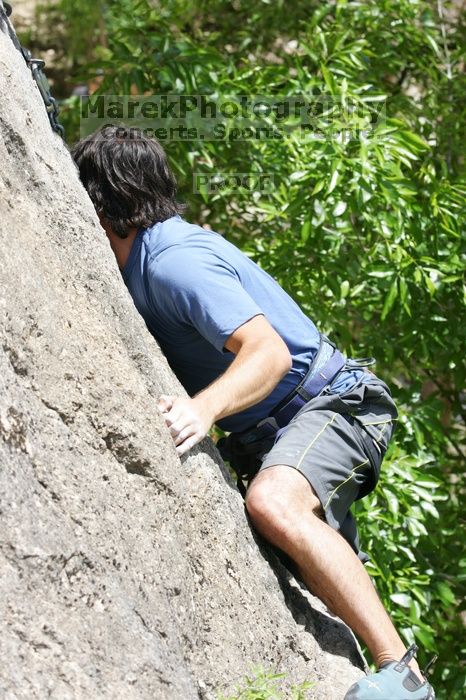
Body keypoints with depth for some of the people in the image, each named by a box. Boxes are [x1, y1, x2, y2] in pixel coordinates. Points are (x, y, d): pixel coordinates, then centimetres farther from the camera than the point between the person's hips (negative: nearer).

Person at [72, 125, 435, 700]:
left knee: (272, 503, -37)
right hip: (267, 433, 11)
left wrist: (204, 408, -46)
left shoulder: (175, 260, -20)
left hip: (332, 401, -11)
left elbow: (270, 353, -31)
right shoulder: (142, 263, 11)